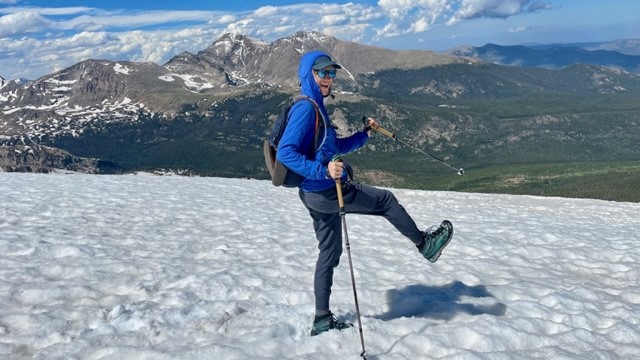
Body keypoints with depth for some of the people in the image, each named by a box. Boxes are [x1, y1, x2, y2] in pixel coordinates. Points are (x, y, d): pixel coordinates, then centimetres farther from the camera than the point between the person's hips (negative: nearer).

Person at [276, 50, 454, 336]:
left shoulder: (317, 108, 15)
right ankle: (425, 244, 25)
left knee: (329, 253, 14)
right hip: (324, 192, -10)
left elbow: (335, 147, 24)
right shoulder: (305, 109, -16)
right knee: (386, 200, 5)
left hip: (317, 194, 10)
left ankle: (322, 320, 22)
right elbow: (285, 153, -24)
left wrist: (364, 133, 14)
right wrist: (323, 170, -32)